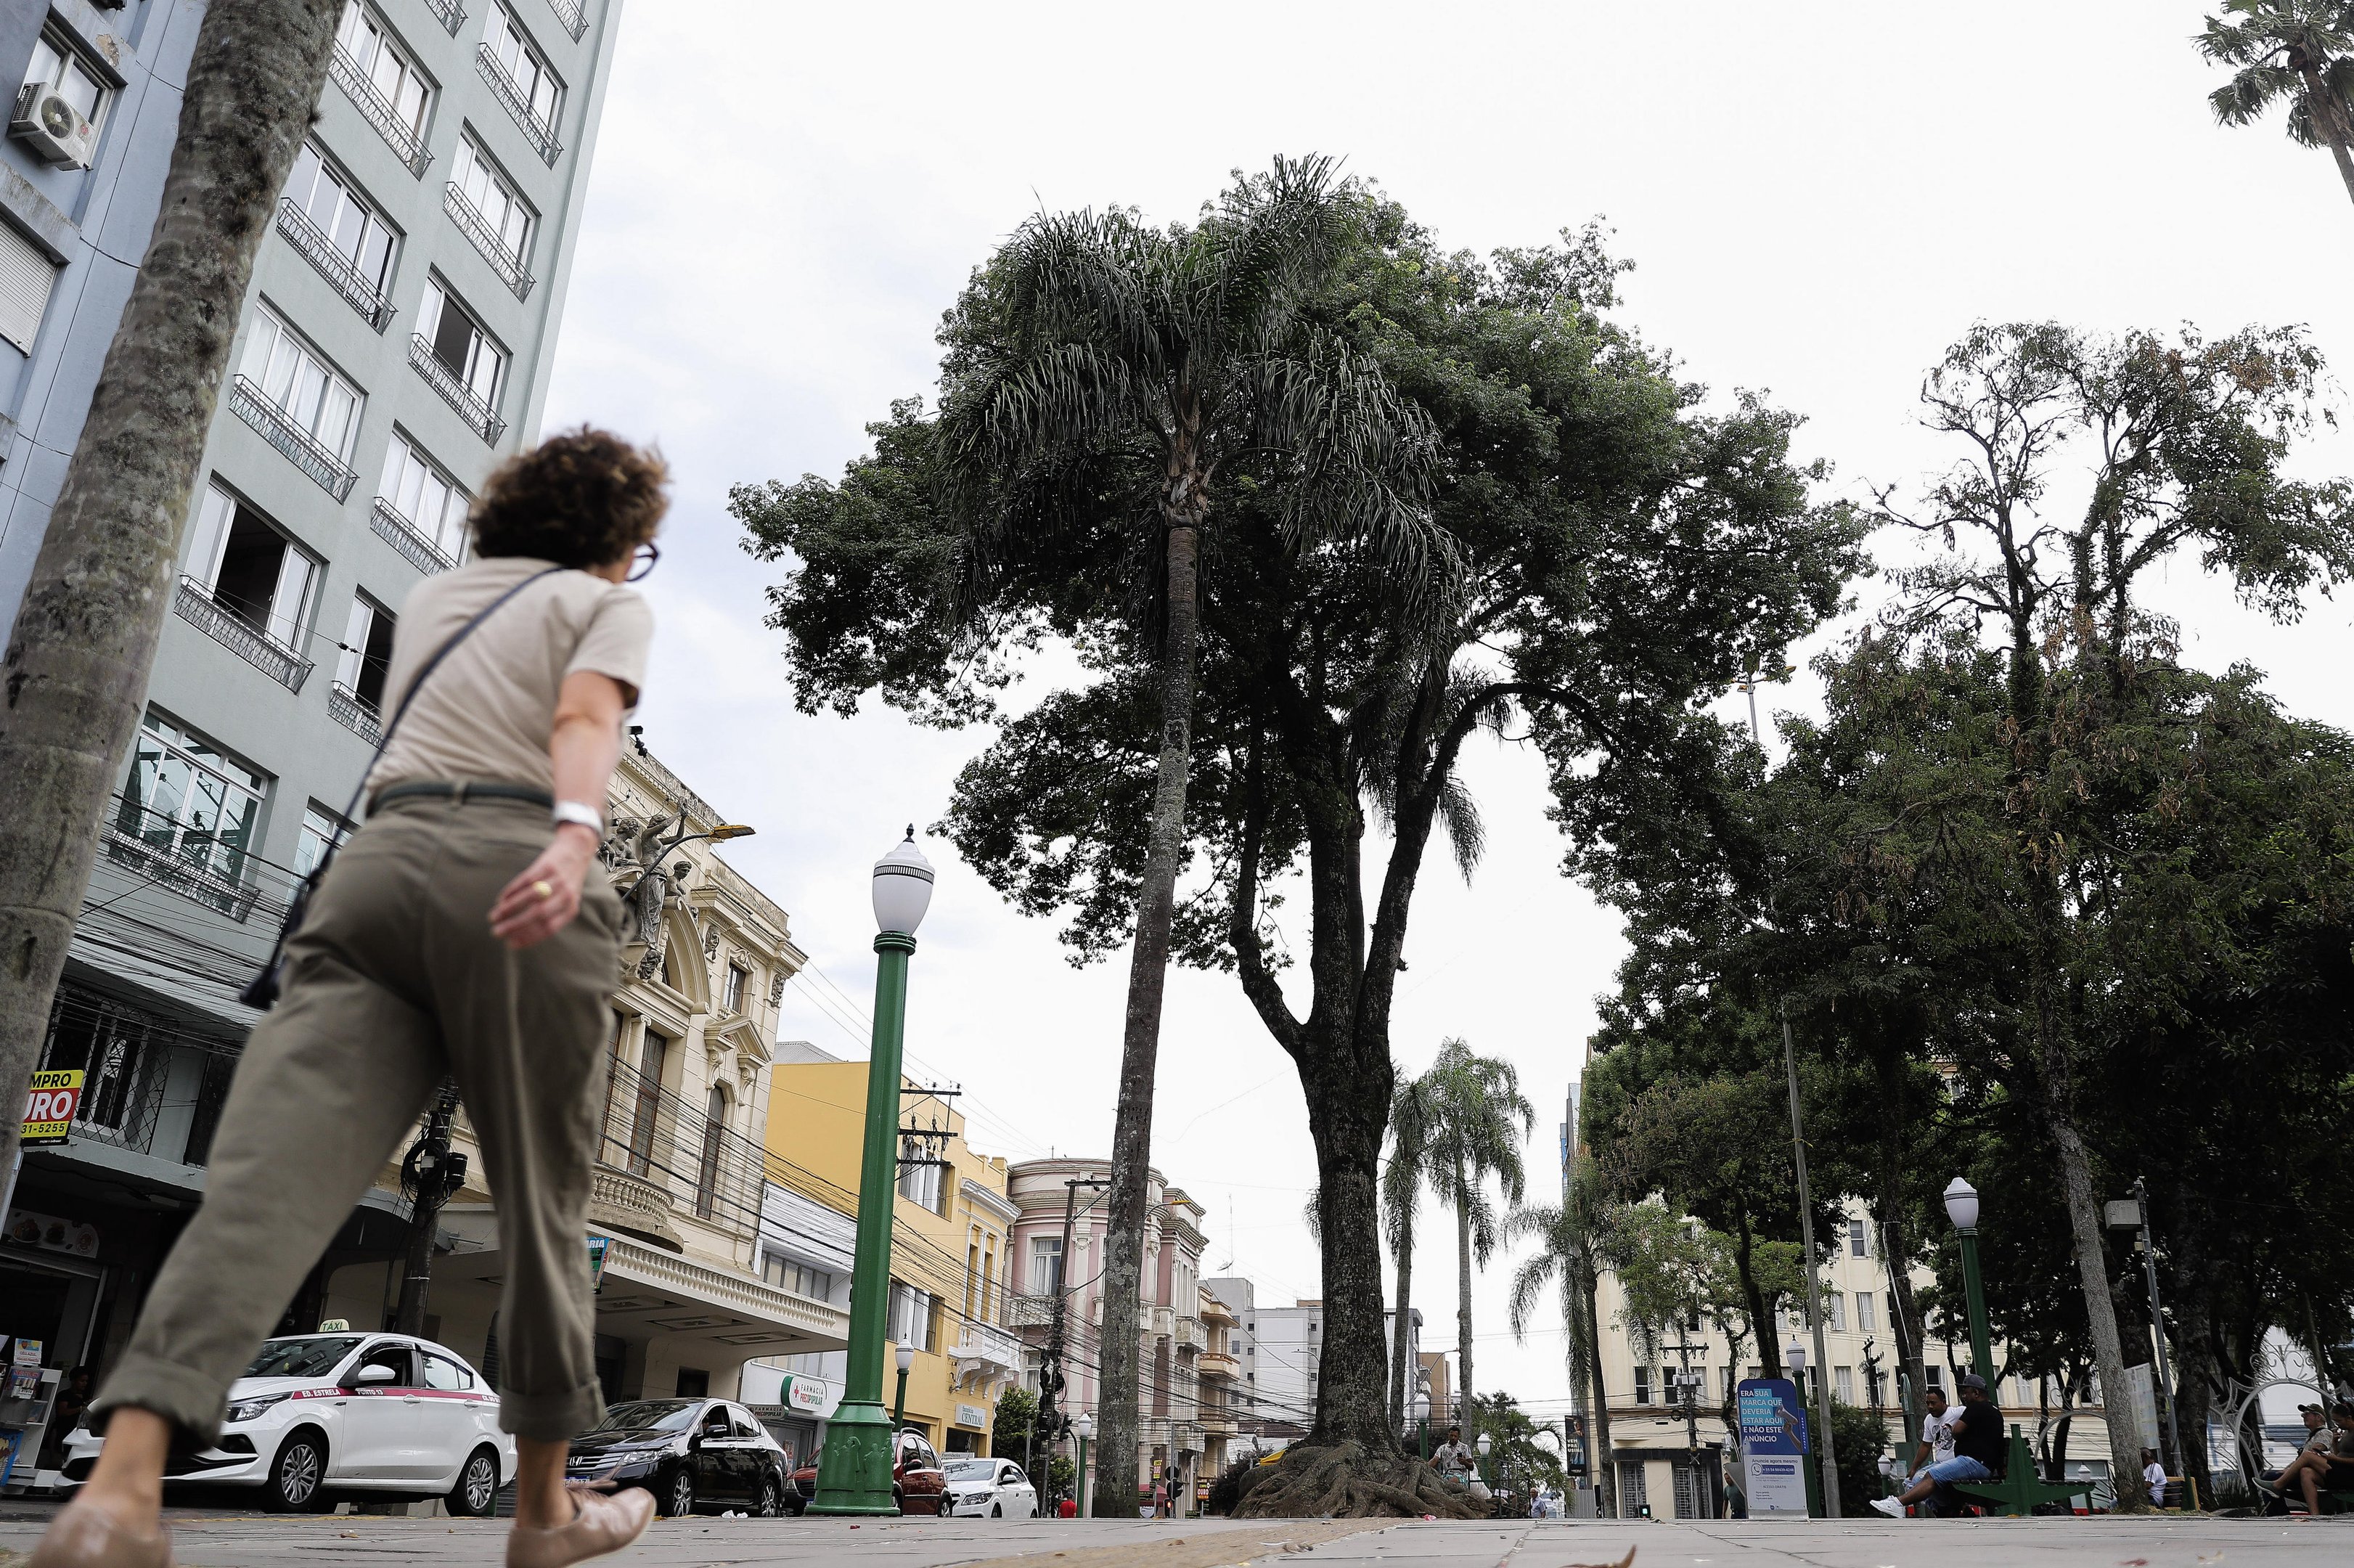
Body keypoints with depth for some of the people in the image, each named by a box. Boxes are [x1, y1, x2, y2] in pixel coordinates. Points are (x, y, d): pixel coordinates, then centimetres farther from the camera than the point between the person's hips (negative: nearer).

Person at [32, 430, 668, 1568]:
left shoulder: (435, 594, 30)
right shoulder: (611, 605, 14)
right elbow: (584, 722, -9)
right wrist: (574, 836, -26)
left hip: (378, 861, 4)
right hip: (518, 869, -4)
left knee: (272, 1170, -10)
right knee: (542, 1199, 5)